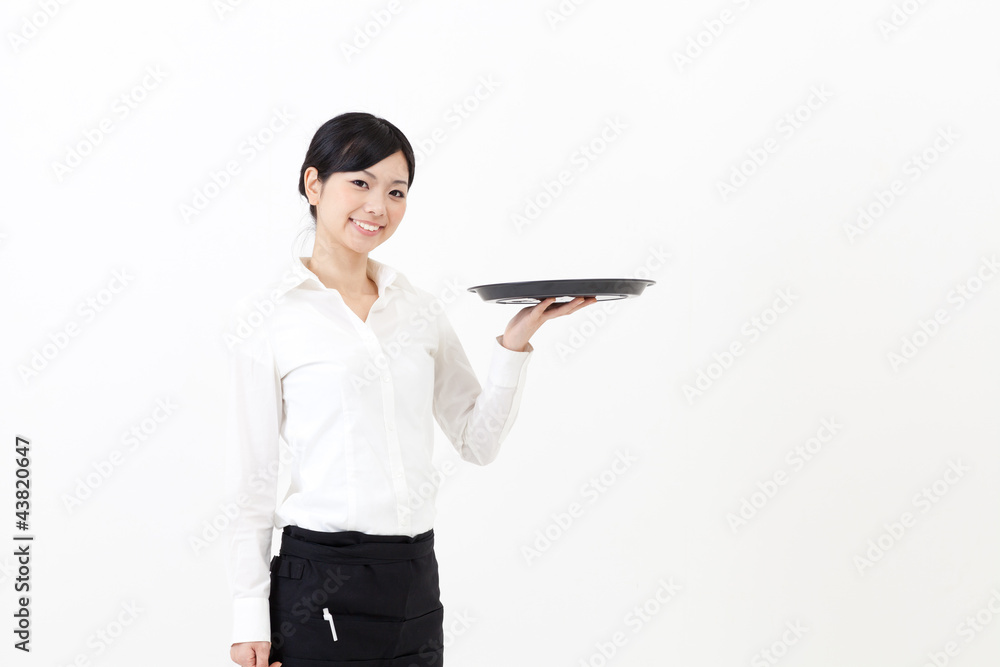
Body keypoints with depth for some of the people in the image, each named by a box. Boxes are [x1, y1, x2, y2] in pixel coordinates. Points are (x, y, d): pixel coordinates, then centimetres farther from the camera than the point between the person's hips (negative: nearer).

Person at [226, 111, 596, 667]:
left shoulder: (419, 309, 10)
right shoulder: (268, 315, -3)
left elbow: (478, 441, 9)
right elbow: (252, 479, -4)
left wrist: (515, 341, -3)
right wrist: (250, 620, -6)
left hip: (414, 580, 4)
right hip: (319, 582, -4)